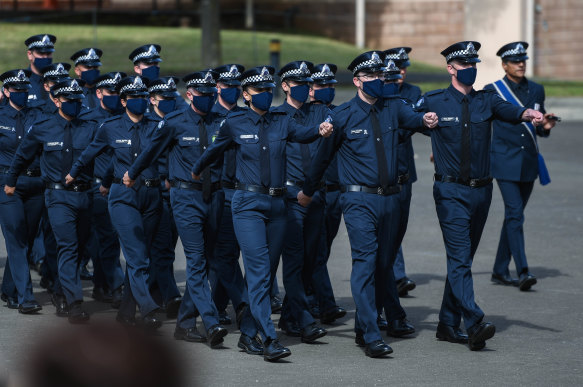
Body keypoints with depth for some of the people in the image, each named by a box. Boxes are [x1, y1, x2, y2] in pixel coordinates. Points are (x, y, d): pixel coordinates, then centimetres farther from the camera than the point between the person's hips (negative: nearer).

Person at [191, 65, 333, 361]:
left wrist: (320, 130, -35)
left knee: (269, 270, 9)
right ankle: (269, 339, -21)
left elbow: (302, 134, -14)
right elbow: (214, 150, 18)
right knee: (259, 269, -14)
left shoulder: (281, 122, 6)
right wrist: (196, 171, 29)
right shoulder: (235, 124, 1)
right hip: (248, 203, -4)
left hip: (276, 203, 4)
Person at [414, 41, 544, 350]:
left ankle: (448, 325, 19)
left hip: (481, 191, 4)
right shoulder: (433, 102, 0)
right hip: (451, 191, -4)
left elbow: (506, 110, -13)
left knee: (462, 259, 11)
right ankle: (475, 325, -23)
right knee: (460, 260, -13)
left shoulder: (486, 101, 6)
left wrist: (527, 114, -33)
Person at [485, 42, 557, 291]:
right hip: (505, 163, -5)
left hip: (529, 163, 5)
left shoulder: (536, 91, 10)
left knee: (514, 215, 10)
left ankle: (500, 271, 18)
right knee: (515, 214, -15)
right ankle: (523, 271, -21)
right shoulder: (492, 92, -3)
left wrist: (546, 126, -3)